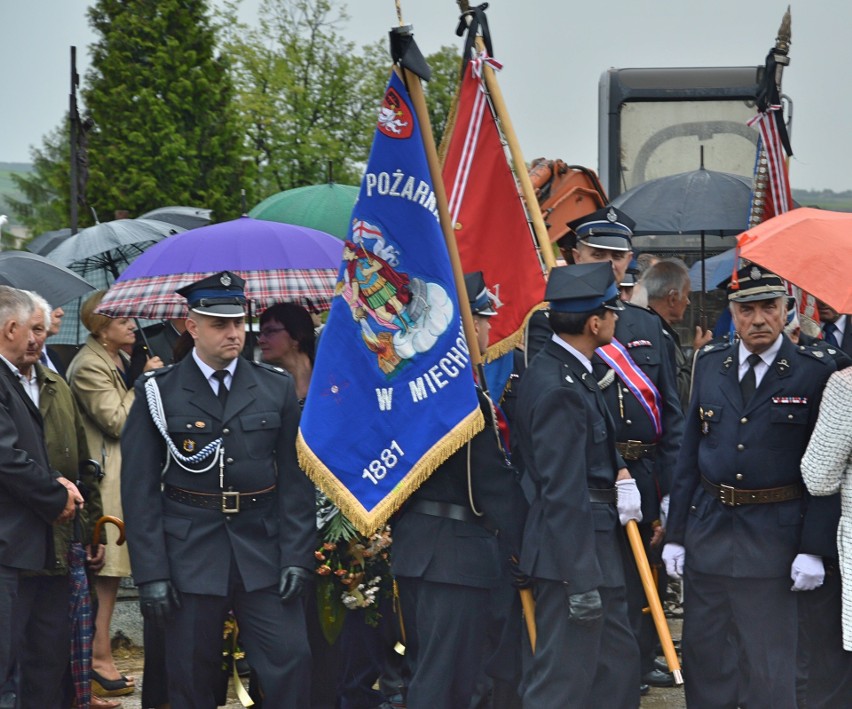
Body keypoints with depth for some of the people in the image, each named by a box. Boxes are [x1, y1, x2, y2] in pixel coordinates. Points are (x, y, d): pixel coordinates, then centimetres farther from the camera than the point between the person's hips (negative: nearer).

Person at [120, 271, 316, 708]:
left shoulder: (277, 388, 7)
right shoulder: (158, 392, 1)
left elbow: (295, 479, 6)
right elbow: (139, 488, -2)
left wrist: (296, 556, -3)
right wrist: (150, 573, -8)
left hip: (263, 552, 1)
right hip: (189, 554, -1)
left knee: (291, 662, -6)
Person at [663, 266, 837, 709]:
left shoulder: (814, 373, -6)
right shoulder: (710, 365, 6)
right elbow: (689, 455, 9)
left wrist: (813, 548, -12)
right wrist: (674, 534, 7)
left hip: (772, 535, -4)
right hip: (707, 526, 4)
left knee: (769, 664, 2)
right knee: (702, 653, 11)